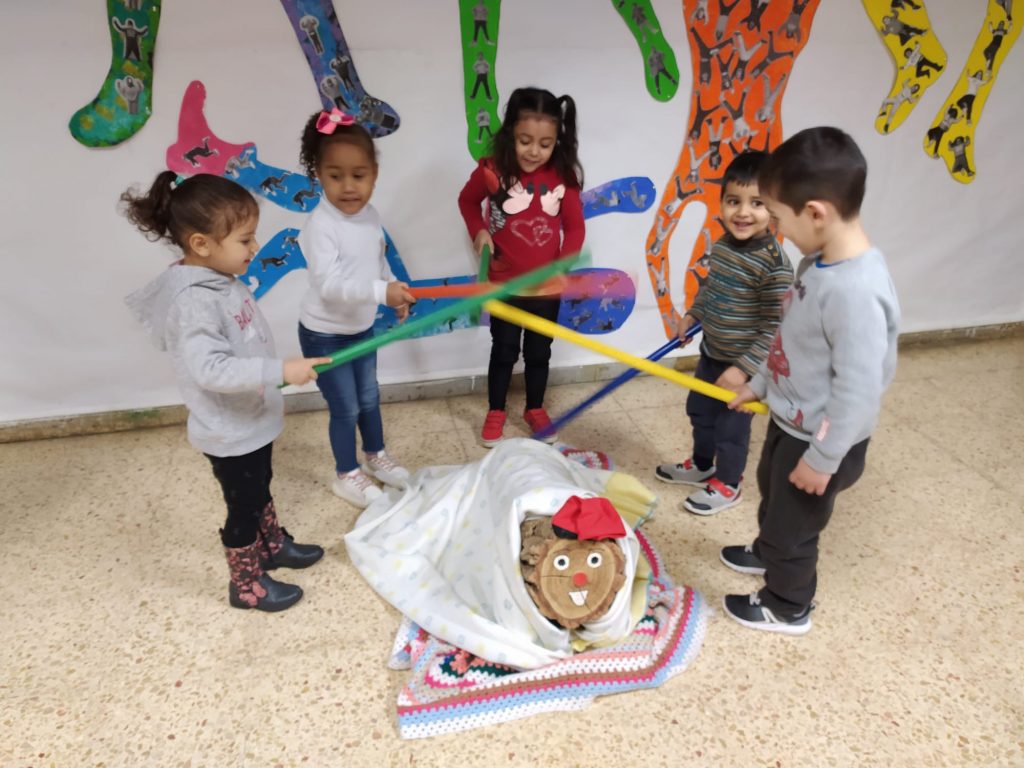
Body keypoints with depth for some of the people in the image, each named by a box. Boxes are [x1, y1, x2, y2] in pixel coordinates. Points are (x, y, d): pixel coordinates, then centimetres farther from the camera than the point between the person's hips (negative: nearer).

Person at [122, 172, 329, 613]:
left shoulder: (221, 280, 1)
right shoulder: (193, 301, -29)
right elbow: (211, 369, -36)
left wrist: (269, 392, 20)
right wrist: (281, 371, -39)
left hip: (253, 419, 9)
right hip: (229, 432, -9)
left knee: (260, 491, 27)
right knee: (243, 507, 10)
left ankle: (273, 546, 49)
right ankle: (246, 585, 30)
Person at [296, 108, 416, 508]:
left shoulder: (370, 215, -4)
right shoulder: (320, 226, -28)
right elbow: (329, 285, -38)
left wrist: (396, 294, 21)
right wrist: (382, 292, -48)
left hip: (361, 328, 7)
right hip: (325, 335, -7)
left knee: (369, 398, 23)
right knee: (346, 408, 7)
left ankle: (375, 456, 46)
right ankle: (347, 475, 31)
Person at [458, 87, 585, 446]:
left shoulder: (563, 176, -11)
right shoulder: (492, 170, -14)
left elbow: (574, 227, -3)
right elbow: (467, 200, 7)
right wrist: (478, 231, -9)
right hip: (505, 285, -1)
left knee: (539, 353, 17)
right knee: (504, 352, 13)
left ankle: (535, 409, 37)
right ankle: (495, 412, 33)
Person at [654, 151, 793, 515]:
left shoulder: (774, 264, -28)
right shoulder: (722, 245, -4)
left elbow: (776, 328, -25)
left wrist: (743, 369, -26)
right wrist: (692, 314, 13)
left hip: (743, 364, -8)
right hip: (711, 352, 8)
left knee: (731, 426, 11)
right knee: (699, 410, 24)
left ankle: (727, 484, 35)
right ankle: (701, 465, 48)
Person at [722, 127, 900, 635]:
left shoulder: (856, 290, -35)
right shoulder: (819, 261, -5)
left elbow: (859, 389, -31)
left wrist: (822, 458, -22)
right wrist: (760, 383, 20)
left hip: (820, 440, -9)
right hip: (789, 419, 9)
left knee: (793, 524, 14)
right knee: (771, 492, 31)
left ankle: (788, 608, 39)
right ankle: (766, 553, 59)